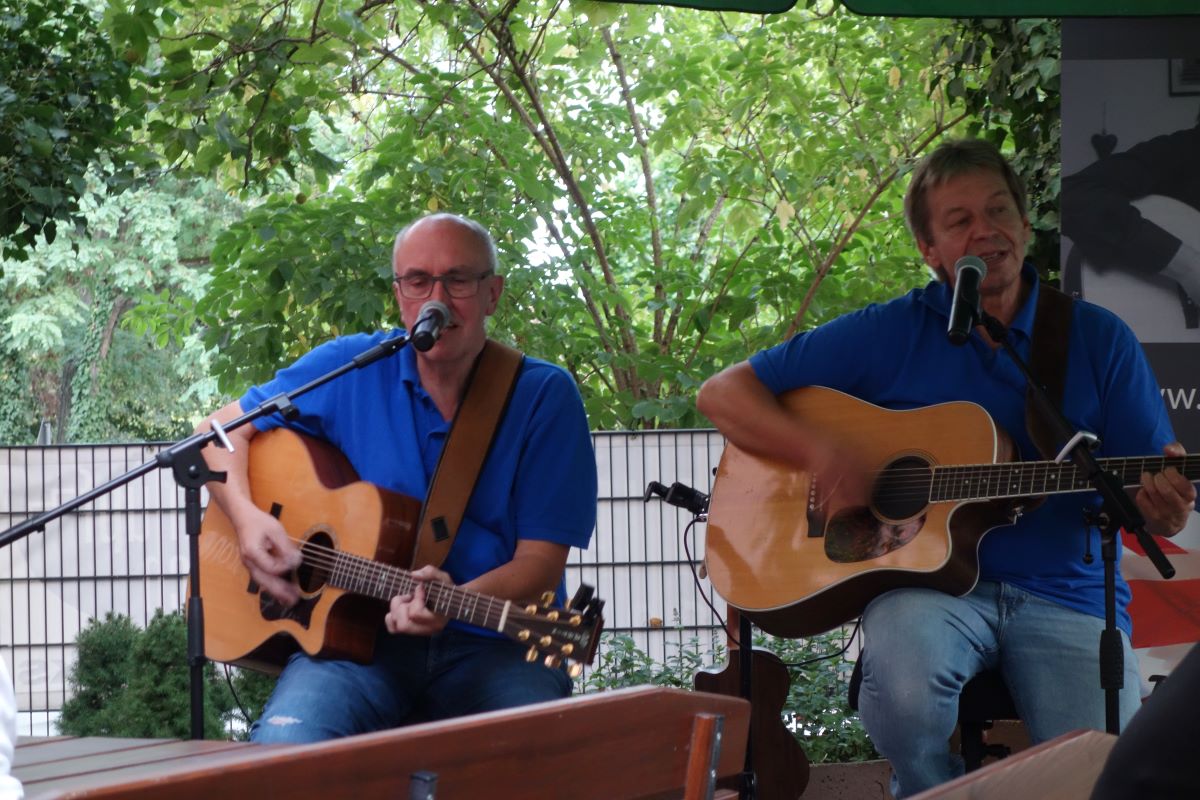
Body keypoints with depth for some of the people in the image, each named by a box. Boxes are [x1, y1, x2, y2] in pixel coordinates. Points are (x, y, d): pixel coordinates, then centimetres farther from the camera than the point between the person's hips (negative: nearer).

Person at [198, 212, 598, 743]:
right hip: (356, 637, 0)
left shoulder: (544, 395, 1)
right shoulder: (351, 368, 7)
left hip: (492, 645, 0)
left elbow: (540, 561, -4)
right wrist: (246, 516, -6)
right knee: (283, 746, -32)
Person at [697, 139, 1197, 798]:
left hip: (1066, 591, 1)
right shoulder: (887, 334, 6)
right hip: (929, 584, -1)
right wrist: (818, 450, -13)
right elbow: (723, 394, 6)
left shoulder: (1098, 340, 9)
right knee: (903, 687, -35)